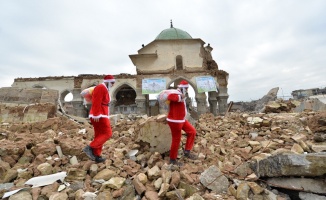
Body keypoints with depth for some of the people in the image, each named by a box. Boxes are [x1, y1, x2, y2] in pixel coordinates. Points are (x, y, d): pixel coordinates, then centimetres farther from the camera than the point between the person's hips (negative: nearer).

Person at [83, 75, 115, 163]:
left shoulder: (104, 89, 24)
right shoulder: (101, 87, -8)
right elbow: (96, 102, -19)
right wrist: (97, 115, -24)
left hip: (100, 115, 11)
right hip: (99, 116, -11)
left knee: (99, 135, 9)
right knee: (107, 133, -11)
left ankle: (97, 156, 13)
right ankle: (90, 148, -14)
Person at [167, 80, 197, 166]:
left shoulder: (180, 95, 14)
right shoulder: (177, 95, -20)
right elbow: (170, 96, -43)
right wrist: (180, 97, -36)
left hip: (181, 120, 11)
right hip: (175, 121, -10)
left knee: (192, 131, 12)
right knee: (176, 140, 0)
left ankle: (187, 152, 19)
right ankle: (172, 159, 18)